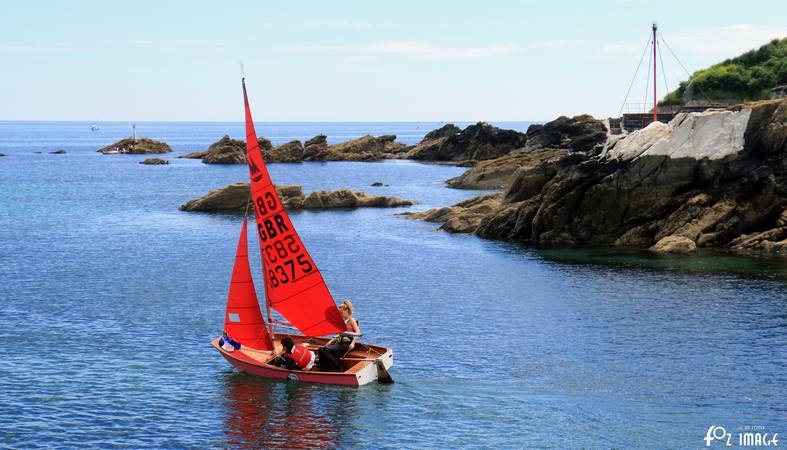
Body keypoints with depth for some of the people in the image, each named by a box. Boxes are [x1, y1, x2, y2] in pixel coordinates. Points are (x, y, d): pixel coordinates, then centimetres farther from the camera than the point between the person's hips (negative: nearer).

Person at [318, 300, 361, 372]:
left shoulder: (351, 320, -3)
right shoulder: (343, 321, 20)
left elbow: (358, 333, -14)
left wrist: (353, 343, -27)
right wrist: (331, 341, 10)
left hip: (346, 344, -8)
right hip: (339, 343, 8)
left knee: (326, 351, -24)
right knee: (321, 349, -12)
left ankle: (339, 370, -16)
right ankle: (323, 371, -16)